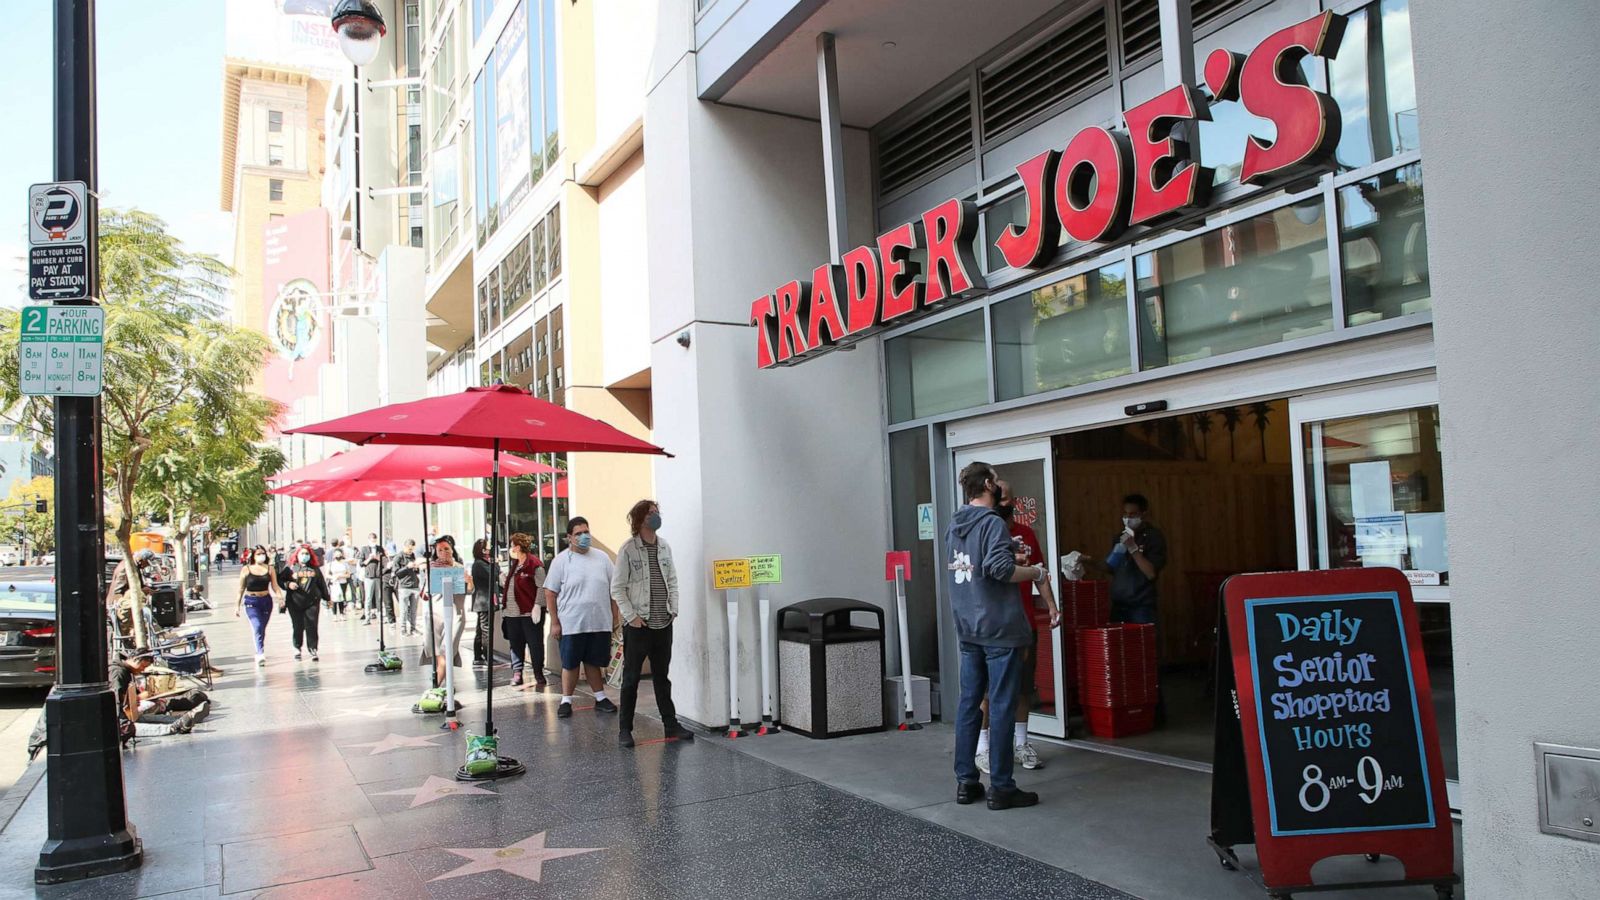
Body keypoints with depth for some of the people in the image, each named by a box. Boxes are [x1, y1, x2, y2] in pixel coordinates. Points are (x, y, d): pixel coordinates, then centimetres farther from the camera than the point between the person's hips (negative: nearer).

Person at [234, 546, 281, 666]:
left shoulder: (270, 569, 4)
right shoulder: (246, 570, 0)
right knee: (257, 627, -18)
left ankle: (259, 654, 24)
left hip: (266, 601, 3)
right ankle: (260, 654, -24)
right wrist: (237, 606, 6)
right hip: (251, 602, -3)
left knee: (262, 629, 10)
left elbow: (275, 586, 6)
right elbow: (241, 589, 6)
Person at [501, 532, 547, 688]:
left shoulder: (534, 564, -12)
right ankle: (517, 674, 17)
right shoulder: (514, 564, 15)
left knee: (535, 644, -1)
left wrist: (537, 606, -20)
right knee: (516, 645, 11)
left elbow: (541, 587, -15)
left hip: (529, 612, -8)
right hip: (512, 613, 9)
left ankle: (539, 675, 5)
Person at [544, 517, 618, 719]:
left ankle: (600, 698, 22)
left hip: (600, 623, 3)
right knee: (570, 664, 4)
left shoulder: (602, 557, 7)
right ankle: (566, 701, 14)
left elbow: (613, 590, 11)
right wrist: (554, 623, -5)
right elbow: (550, 593, -2)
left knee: (594, 662, 12)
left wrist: (615, 617, 7)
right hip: (571, 624, -3)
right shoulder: (561, 560, -3)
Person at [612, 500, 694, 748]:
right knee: (631, 678, 2)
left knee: (662, 676, 14)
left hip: (663, 624, 5)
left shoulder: (665, 548, 8)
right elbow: (617, 588, -8)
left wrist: (673, 609, 5)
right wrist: (631, 616, -13)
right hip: (638, 625, -5)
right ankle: (625, 729, 11)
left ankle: (671, 724, 21)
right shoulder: (628, 550, -8)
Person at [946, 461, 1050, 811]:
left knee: (969, 702, 11)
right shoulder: (993, 523, -12)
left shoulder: (953, 525, 11)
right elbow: (1000, 568, -24)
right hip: (999, 628, -7)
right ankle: (1001, 787, 4)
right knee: (1002, 706, -1)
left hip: (967, 629, 8)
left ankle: (966, 781, 16)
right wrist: (1036, 572, -8)